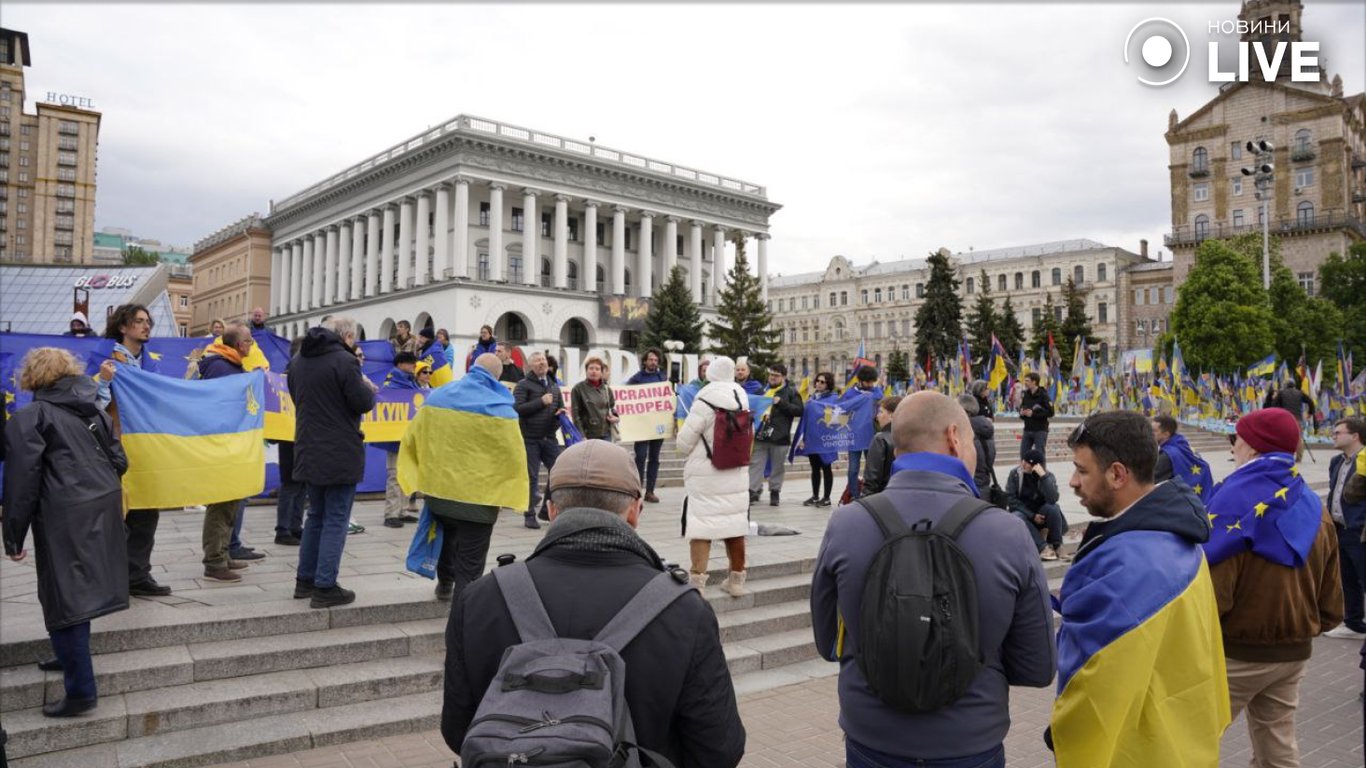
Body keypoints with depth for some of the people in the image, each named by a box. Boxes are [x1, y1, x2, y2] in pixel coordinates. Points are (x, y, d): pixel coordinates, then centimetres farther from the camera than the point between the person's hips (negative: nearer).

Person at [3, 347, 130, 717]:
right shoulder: (94, 411, 15)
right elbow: (119, 461, 14)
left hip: (64, 517, -7)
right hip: (105, 507, 7)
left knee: (65, 597, -3)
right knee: (80, 588, 22)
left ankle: (80, 690, -2)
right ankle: (72, 657, 38)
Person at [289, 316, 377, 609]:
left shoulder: (298, 362, 9)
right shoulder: (344, 361, -16)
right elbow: (363, 403, -15)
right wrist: (368, 388, 5)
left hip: (309, 451, 8)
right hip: (340, 454, -8)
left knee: (316, 515, 20)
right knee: (336, 520, -1)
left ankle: (305, 580, 25)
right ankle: (325, 588, 1)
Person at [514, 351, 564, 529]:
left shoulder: (554, 385, 17)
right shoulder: (523, 385, -3)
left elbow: (560, 406, 26)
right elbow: (517, 408, -15)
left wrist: (561, 413, 2)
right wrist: (541, 402, -17)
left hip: (550, 438, 6)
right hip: (530, 439, -5)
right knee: (531, 477, -1)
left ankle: (547, 510, 17)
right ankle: (530, 515, 9)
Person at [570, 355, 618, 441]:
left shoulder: (607, 389, 11)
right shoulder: (578, 389, -3)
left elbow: (613, 407, 23)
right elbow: (576, 413, -6)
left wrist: (616, 417, 0)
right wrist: (581, 436, -13)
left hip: (606, 435, 4)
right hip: (588, 436, -4)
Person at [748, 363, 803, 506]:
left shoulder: (791, 392, 2)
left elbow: (799, 410, -9)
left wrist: (782, 403, -16)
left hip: (779, 436, -4)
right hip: (760, 434, 4)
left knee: (777, 467, 7)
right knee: (756, 464, -1)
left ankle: (775, 492, 19)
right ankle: (753, 491, 2)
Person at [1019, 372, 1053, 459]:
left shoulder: (1043, 395, -9)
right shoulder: (1025, 395, 9)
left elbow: (1050, 412, -14)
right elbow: (1022, 409, 19)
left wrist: (1033, 413, -18)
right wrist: (1022, 413, -4)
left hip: (1040, 430, -6)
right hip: (1027, 430, 6)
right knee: (1023, 454, 5)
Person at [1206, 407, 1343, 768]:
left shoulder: (1234, 499, -19)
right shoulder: (1313, 507, 4)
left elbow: (1210, 587, -24)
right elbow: (1329, 599, 9)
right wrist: (1303, 628, 20)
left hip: (1236, 652, -7)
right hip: (1294, 652, 8)